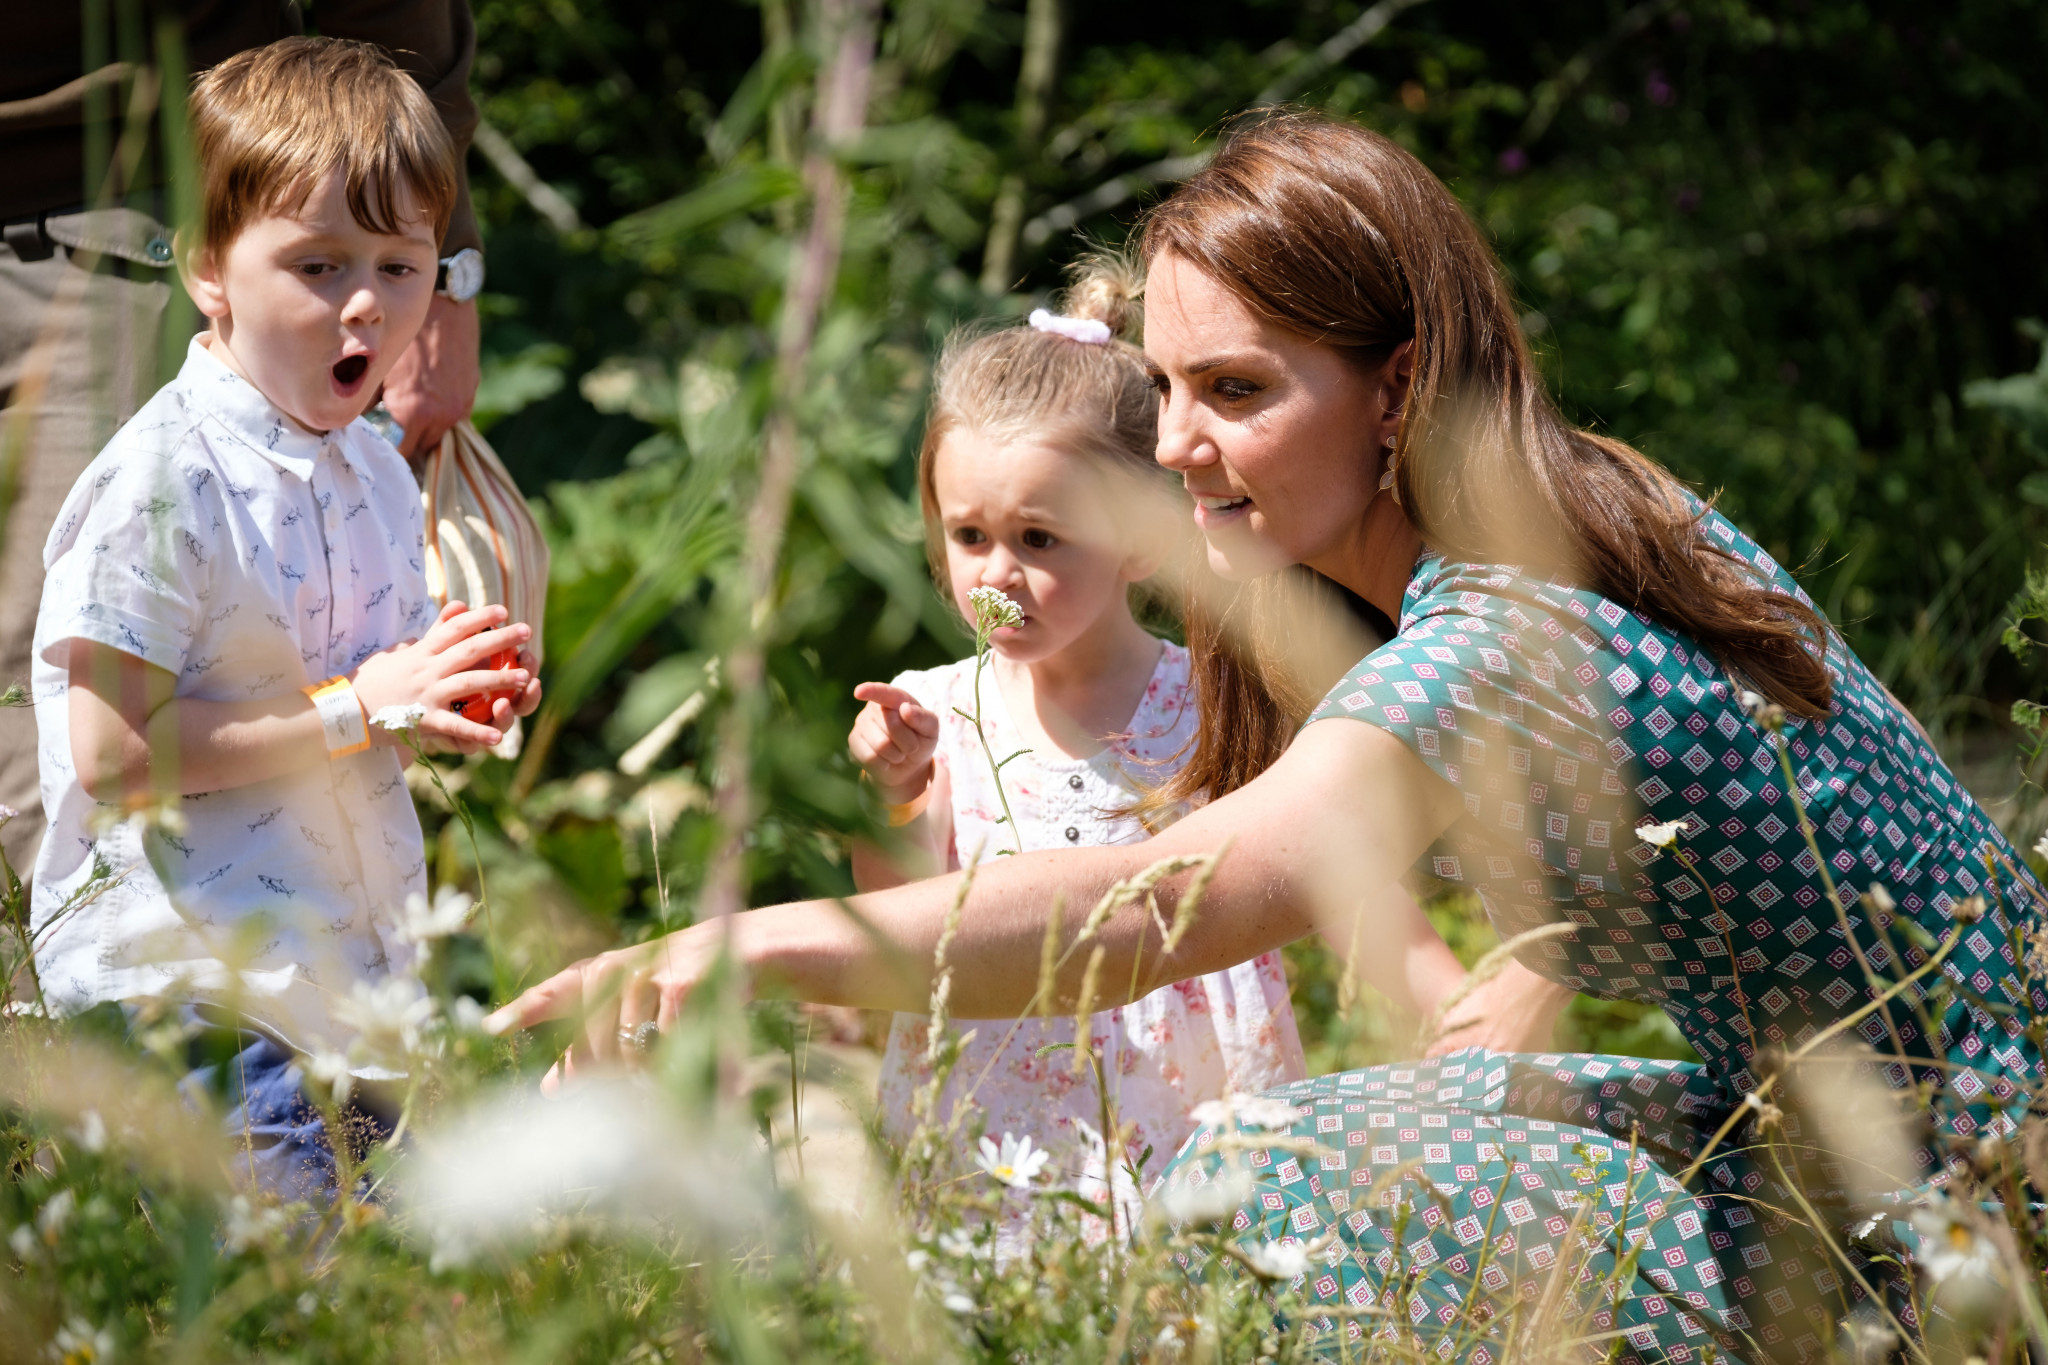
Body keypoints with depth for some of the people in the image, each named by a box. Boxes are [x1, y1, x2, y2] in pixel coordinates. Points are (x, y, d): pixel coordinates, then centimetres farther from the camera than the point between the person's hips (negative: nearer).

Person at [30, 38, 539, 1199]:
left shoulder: (377, 470, 11)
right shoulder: (160, 486, -15)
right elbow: (113, 758, -21)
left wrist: (458, 701, 1)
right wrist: (355, 709, -20)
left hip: (350, 973, 8)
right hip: (189, 986, -8)